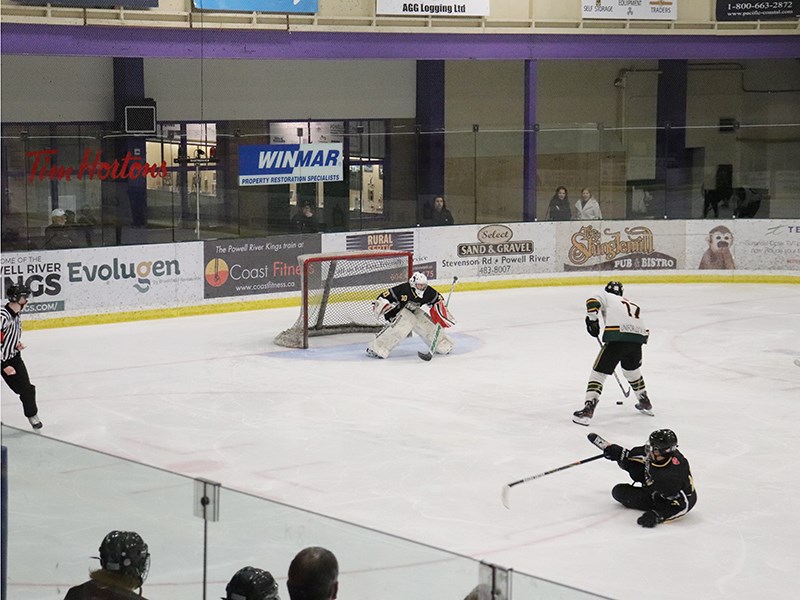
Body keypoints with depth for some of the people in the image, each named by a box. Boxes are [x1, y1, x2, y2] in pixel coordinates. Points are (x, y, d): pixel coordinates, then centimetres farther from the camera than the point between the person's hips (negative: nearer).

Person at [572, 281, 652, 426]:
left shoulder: (605, 295, 20)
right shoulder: (633, 305, 35)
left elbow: (593, 302, -3)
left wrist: (592, 320, 1)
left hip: (617, 336, -5)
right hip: (637, 337, 5)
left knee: (599, 372, 1)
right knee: (632, 370, 32)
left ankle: (588, 409, -10)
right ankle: (645, 403, 41)